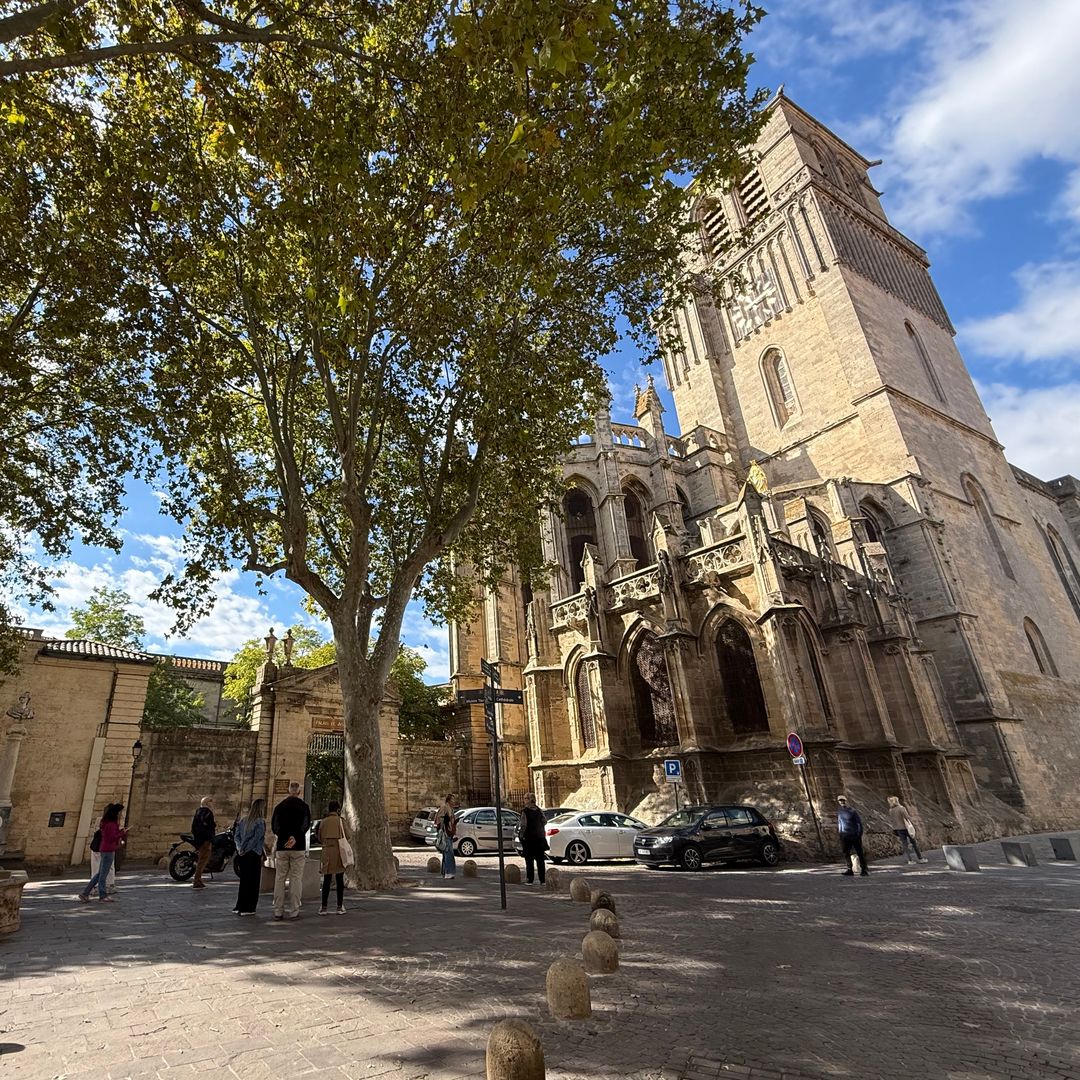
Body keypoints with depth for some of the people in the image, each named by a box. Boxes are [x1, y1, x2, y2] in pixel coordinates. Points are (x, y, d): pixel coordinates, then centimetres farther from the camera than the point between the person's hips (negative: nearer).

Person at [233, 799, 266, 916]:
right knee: (253, 882, 4)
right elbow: (257, 838, -19)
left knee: (243, 881, 18)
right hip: (253, 855, -7)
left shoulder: (244, 821, 7)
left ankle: (239, 906, 24)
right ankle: (248, 908, 8)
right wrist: (245, 849, -10)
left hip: (242, 854, 7)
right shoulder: (260, 822, -14)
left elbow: (236, 835, 4)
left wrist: (240, 847, -5)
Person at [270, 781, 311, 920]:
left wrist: (284, 837, 7)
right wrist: (295, 838, -12)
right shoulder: (304, 806, -2)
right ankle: (294, 911, 1)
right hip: (298, 847, -3)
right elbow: (306, 825, -12)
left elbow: (273, 827, 5)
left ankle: (278, 911, 10)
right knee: (296, 879, 1)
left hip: (281, 847, 3)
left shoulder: (279, 806, 7)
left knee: (279, 879, 9)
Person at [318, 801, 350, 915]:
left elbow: (320, 838, 9)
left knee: (326, 880, 8)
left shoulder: (323, 822, 4)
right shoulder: (340, 821, -4)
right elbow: (347, 836, -2)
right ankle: (340, 907, 7)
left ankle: (323, 907, 6)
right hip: (339, 851, -2)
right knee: (340, 880, 5)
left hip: (327, 852, 2)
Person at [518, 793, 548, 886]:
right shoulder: (539, 810, 2)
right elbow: (544, 822, 5)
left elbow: (523, 825, -15)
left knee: (529, 860, 5)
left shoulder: (524, 811, -12)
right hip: (539, 837, 4)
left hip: (528, 838, -4)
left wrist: (521, 834, -3)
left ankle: (529, 880, 5)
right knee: (540, 860, 9)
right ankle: (542, 880, 10)